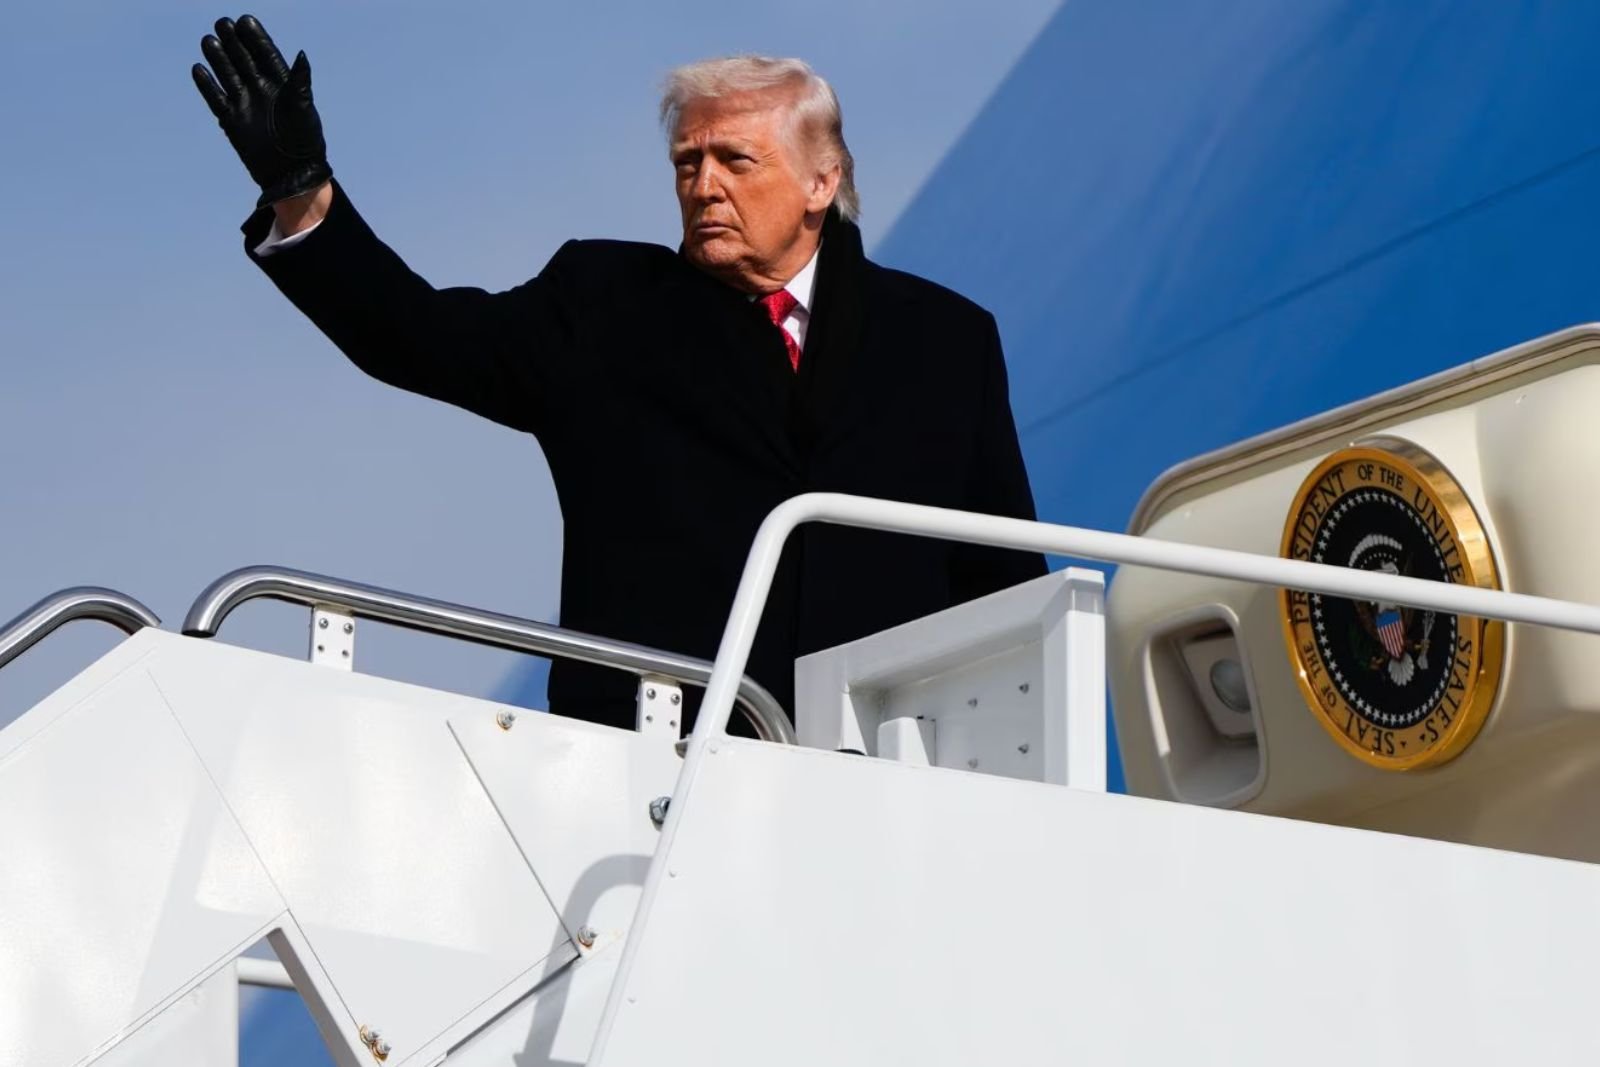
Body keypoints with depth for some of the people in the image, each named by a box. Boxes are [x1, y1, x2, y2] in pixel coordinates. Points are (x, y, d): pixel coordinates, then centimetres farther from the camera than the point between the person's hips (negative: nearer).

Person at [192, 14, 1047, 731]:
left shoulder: (943, 339, 13)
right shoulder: (607, 305, 13)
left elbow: (1005, 577, 12)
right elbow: (420, 336, 3)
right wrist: (300, 194, -11)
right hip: (642, 756, 0)